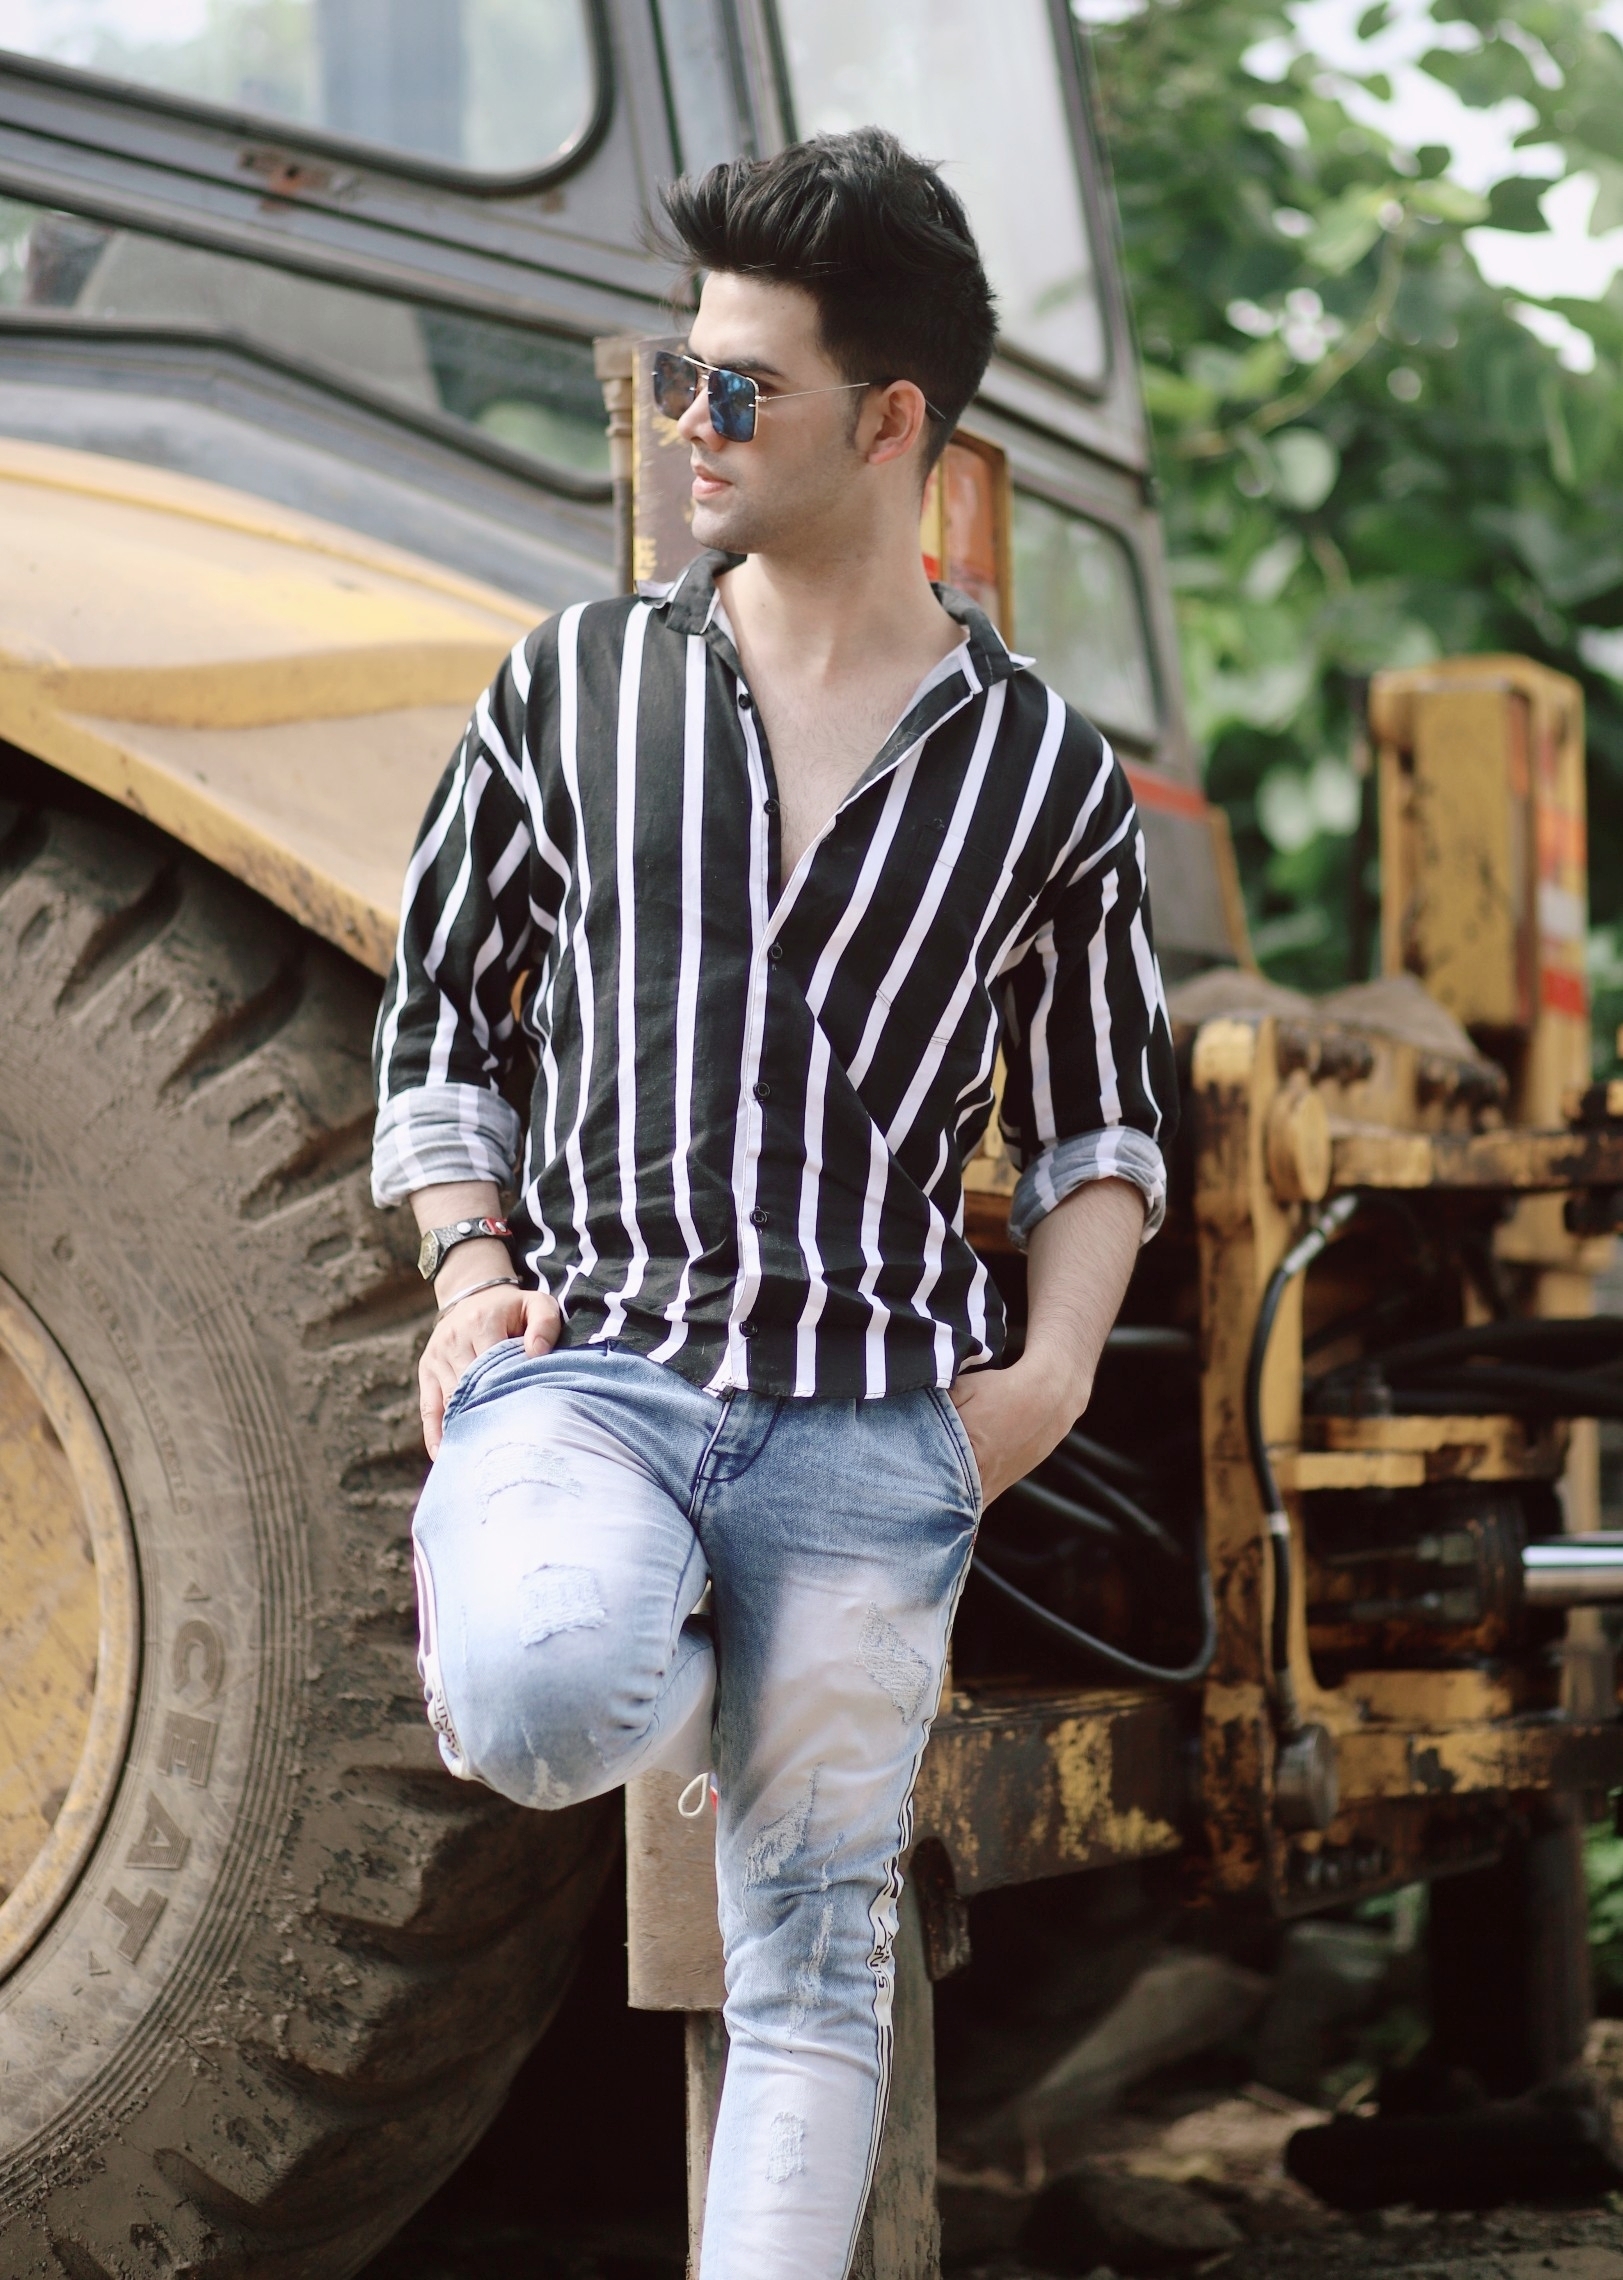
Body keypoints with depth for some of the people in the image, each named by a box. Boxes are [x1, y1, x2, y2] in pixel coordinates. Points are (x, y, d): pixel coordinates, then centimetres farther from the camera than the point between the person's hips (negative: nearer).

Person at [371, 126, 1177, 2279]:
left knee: (815, 1947, 1)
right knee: (541, 1707, -30)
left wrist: (1056, 1361, 1)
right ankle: (659, 1634, 7)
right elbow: (435, 1014, 15)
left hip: (867, 1407, 1)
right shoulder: (576, 685, 7)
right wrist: (469, 1268, -1)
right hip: (586, 1357, 0)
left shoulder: (1046, 772, 7)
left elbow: (1104, 1116, 17)